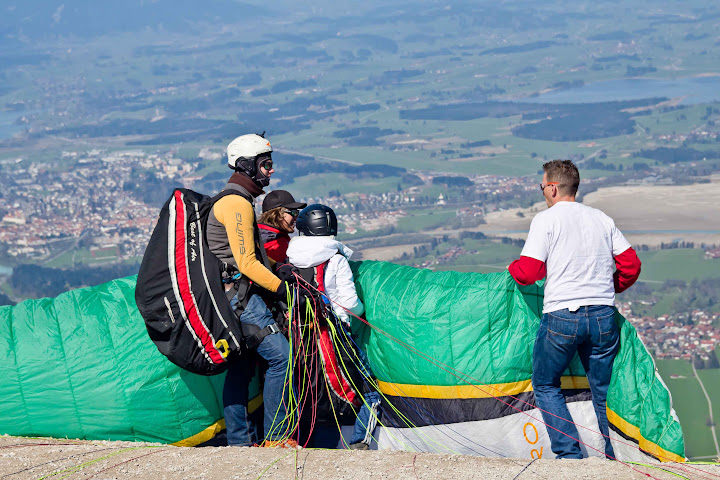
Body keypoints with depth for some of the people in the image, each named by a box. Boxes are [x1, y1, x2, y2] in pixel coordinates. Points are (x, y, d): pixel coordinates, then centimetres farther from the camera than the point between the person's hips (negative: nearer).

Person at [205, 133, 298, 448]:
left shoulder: (233, 200, 21)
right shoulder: (237, 203, -14)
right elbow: (246, 264, -18)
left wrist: (277, 273, 16)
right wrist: (281, 287, -13)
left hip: (234, 299, 11)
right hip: (240, 296, -11)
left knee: (240, 369, 12)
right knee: (281, 355, -12)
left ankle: (239, 442, 15)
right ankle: (275, 437, -11)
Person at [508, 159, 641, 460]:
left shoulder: (545, 220, -4)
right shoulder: (602, 219, 11)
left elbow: (527, 273, -10)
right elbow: (631, 265, 11)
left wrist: (513, 267, 13)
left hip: (562, 315, -4)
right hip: (603, 316, 4)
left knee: (545, 385, 12)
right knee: (603, 390, 13)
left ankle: (570, 453, 1)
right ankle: (614, 458, 11)